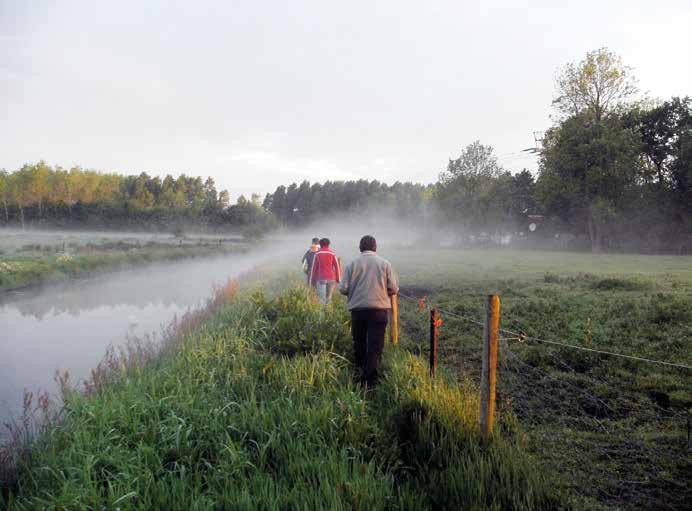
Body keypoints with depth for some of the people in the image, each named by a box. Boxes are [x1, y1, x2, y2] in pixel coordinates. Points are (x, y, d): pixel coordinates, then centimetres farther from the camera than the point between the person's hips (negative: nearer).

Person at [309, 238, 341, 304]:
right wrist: (338, 280, 7)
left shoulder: (317, 254, 4)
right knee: (329, 297, 9)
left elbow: (314, 268, 5)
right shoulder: (332, 254, 3)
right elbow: (337, 267, 1)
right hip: (331, 279, 1)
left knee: (321, 297, -3)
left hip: (321, 279, -1)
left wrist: (311, 280, 9)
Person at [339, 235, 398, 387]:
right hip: (379, 310, -1)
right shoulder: (384, 263, 1)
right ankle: (370, 380, -2)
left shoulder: (352, 264, 0)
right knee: (375, 346, 2)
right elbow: (394, 289, -2)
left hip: (358, 309, 1)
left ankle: (360, 370, 33)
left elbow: (343, 289, -4)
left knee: (359, 343, 18)